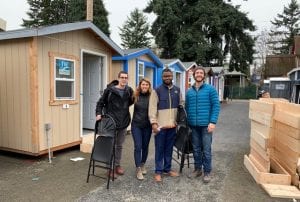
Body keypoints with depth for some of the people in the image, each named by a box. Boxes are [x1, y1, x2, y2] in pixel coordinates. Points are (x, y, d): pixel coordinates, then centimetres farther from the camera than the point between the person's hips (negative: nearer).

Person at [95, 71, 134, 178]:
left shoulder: (129, 90, 3)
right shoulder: (110, 90, -8)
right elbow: (101, 102, 0)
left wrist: (134, 98, 2)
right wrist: (99, 113, -10)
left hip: (124, 122, 4)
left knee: (119, 145, 16)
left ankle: (117, 165, 31)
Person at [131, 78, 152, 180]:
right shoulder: (135, 96, -4)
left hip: (147, 126, 1)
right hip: (136, 125, -1)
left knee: (145, 147, 13)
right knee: (138, 147, -3)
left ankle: (143, 165, 33)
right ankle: (138, 170, 5)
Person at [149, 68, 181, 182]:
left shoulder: (177, 90, 9)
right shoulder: (157, 91, -5)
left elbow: (180, 106, 15)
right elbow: (152, 108, -9)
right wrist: (154, 123, -16)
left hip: (172, 125, 4)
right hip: (160, 125, -4)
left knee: (169, 149, 14)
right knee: (159, 149, 4)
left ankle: (167, 169, 27)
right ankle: (158, 171, 15)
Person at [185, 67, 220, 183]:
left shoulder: (210, 89, -2)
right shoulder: (189, 92, 10)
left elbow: (216, 106, -7)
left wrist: (213, 122, -14)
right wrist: (187, 122, 10)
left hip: (206, 124, -4)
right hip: (193, 125, 4)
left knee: (206, 149, 3)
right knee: (196, 149, 13)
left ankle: (207, 172, 17)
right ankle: (198, 169, 29)